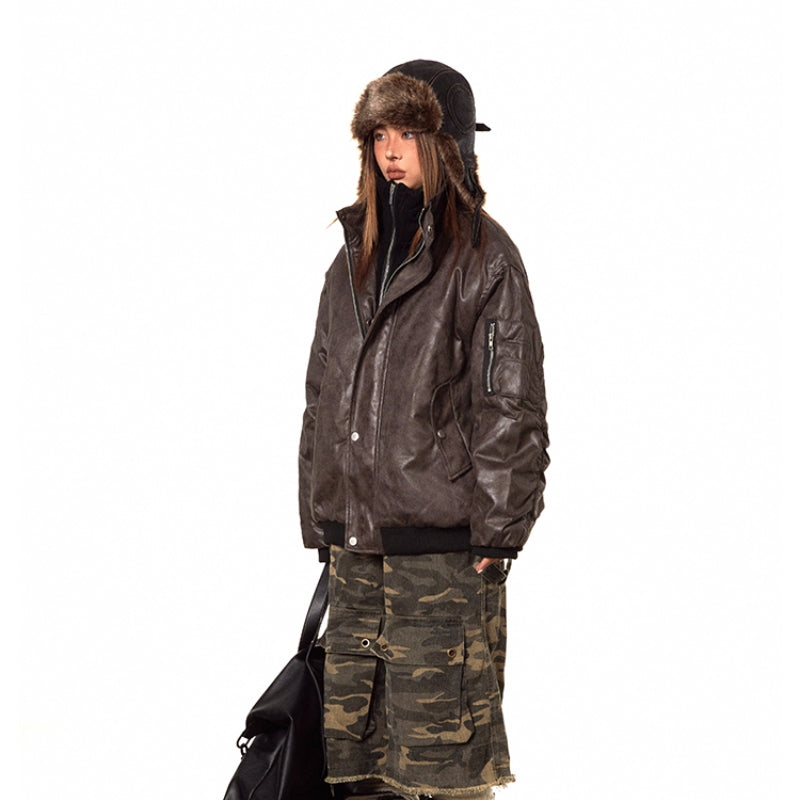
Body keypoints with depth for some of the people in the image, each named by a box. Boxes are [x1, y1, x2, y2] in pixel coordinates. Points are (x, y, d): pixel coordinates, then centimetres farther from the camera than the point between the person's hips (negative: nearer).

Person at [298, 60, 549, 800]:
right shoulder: (355, 256, 15)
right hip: (354, 543, 6)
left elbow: (510, 406, -8)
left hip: (442, 547, -6)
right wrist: (319, 523, 14)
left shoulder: (483, 254, -4)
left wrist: (495, 533, -11)